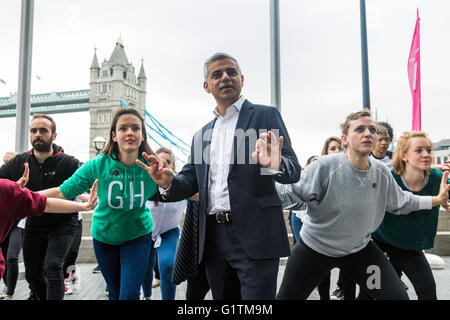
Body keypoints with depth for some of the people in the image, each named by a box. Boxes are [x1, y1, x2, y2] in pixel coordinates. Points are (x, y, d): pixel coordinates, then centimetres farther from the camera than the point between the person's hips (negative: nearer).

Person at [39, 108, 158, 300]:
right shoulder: (98, 165, -18)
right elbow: (63, 192, -11)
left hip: (137, 236, -1)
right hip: (104, 236, 1)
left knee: (130, 295, -11)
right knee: (115, 293, 16)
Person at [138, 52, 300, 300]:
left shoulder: (265, 116, 2)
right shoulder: (201, 135, 17)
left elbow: (293, 172, -5)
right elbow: (190, 181, 15)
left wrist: (276, 166, -29)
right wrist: (168, 183, -8)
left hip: (254, 235, -5)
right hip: (214, 238, 5)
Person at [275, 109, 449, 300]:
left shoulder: (382, 172, -6)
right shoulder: (325, 167, -24)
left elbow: (400, 202, 11)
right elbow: (292, 191, -23)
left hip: (360, 248, 4)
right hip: (315, 247, -4)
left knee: (397, 296, 0)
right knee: (287, 297, 8)